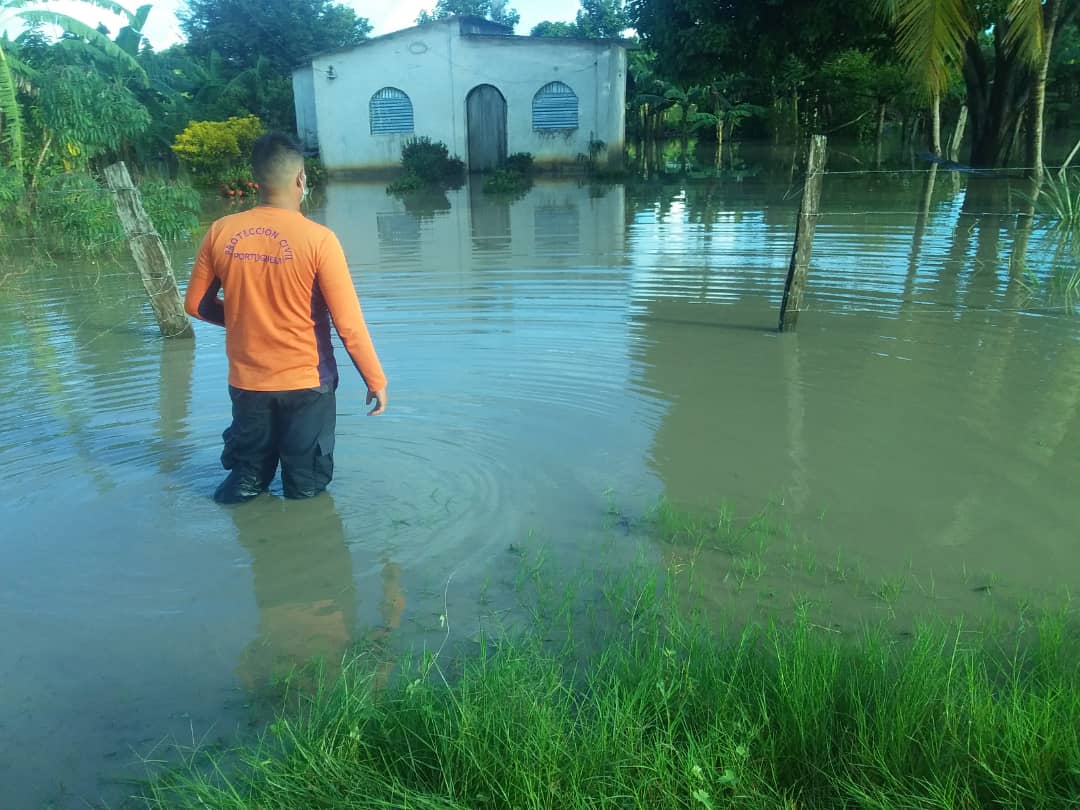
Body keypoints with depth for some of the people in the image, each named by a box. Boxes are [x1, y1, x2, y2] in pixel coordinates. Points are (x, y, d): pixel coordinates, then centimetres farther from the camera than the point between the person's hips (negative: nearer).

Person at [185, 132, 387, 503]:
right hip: (305, 383, -3)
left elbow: (196, 305, 6)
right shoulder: (318, 239, -14)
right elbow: (348, 323, -13)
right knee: (308, 486, 14)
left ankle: (245, 481, 3)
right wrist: (376, 380, -2)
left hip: (246, 382, 3)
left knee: (248, 475, 22)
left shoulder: (221, 232, -4)